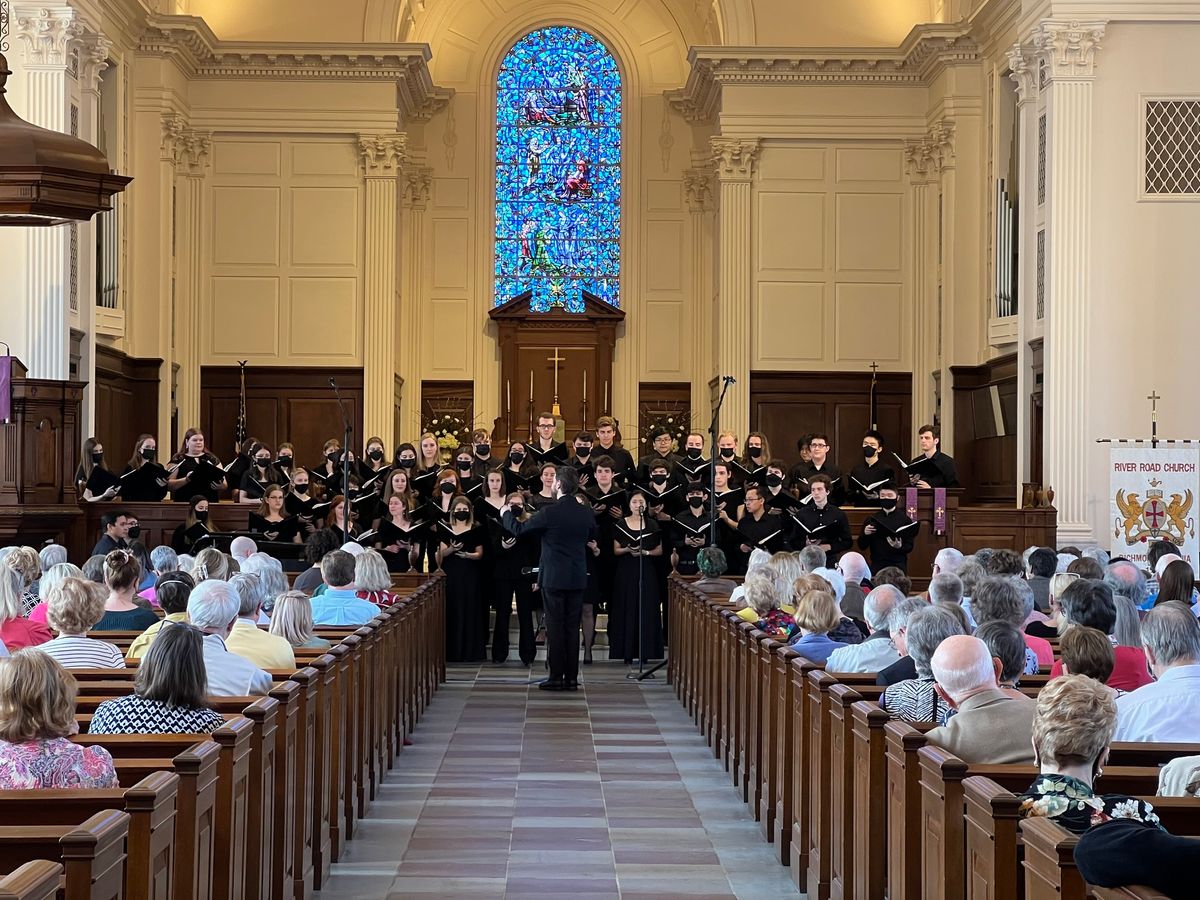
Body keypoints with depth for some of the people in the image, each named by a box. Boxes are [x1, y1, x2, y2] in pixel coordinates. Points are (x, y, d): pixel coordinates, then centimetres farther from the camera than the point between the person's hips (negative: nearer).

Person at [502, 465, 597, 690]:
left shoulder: (549, 514, -14)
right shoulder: (587, 514, 1)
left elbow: (518, 529, -4)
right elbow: (591, 537, 21)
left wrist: (506, 514, 15)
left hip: (554, 578, -4)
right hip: (578, 578, 4)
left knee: (555, 628, 0)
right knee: (572, 628, 8)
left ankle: (556, 677, 1)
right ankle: (571, 678, 8)